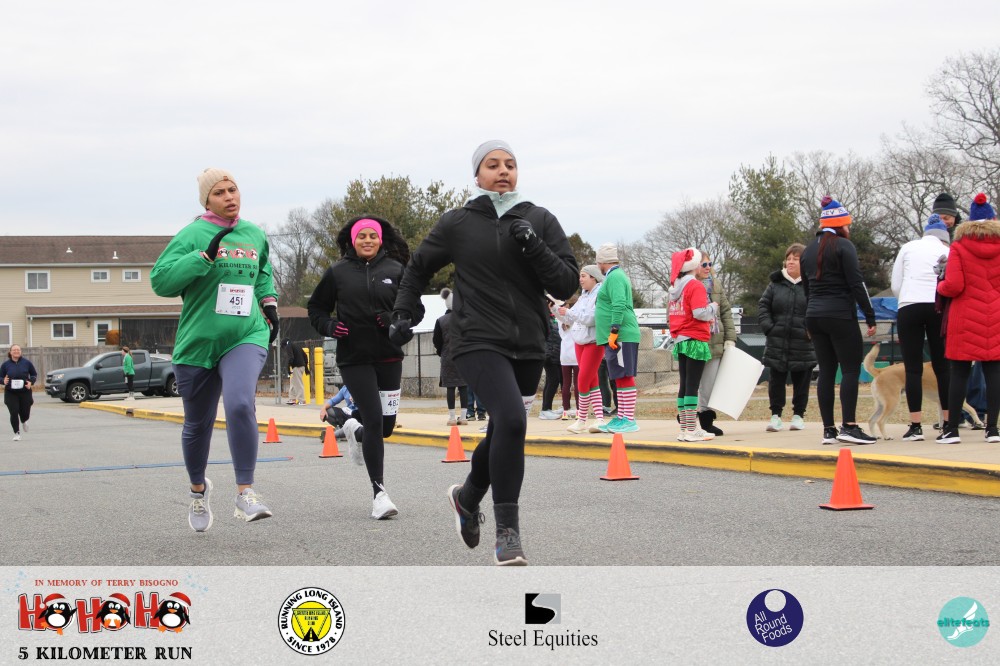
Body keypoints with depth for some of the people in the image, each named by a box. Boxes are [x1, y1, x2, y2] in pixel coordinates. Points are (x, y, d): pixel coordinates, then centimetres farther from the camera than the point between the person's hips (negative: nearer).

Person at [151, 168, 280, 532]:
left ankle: (245, 495, -22)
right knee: (198, 424, 12)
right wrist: (206, 256, -22)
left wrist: (269, 301, 16)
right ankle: (198, 489, 40)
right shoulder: (192, 235, -6)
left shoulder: (255, 235, 9)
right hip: (197, 343, -1)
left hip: (246, 337, 1)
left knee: (240, 405, -26)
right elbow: (159, 280, -17)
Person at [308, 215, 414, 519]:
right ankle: (379, 492, -2)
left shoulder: (395, 270, 3)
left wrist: (395, 320, -12)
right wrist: (329, 326, -8)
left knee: (387, 425, 8)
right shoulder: (338, 272, 2)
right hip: (354, 358, -2)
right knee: (374, 420, -11)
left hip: (389, 357, 2)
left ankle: (355, 431, 46)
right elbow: (315, 308, 12)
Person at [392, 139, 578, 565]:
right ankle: (508, 530, -18)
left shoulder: (541, 221, 6)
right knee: (511, 420, -26)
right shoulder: (457, 223, 4)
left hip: (528, 346, 4)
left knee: (503, 433, 15)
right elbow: (418, 268, 21)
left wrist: (534, 248, -12)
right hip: (479, 342, -3)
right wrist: (404, 312, 12)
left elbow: (567, 285, 0)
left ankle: (467, 497, 47)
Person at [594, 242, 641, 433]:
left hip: (621, 336, -11)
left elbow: (619, 306, -21)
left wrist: (613, 332, -23)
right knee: (619, 378, 12)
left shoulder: (615, 277, -11)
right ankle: (621, 418, 16)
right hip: (616, 337, 11)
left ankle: (629, 420, -12)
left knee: (625, 376, -10)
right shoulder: (616, 276, 21)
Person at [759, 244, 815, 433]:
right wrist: (768, 327, -5)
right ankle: (775, 415, 13)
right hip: (777, 343, 2)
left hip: (803, 344, -2)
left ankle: (798, 415, 18)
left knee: (801, 381, 7)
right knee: (776, 381, 5)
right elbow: (763, 305, 7)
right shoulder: (776, 283, 6)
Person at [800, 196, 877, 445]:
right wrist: (870, 316, -10)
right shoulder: (843, 245, -7)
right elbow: (856, 283, -12)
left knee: (826, 371, 7)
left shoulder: (809, 250, 16)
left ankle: (828, 429, 4)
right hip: (840, 315, -7)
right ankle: (849, 426, -15)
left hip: (814, 315, 7)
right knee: (851, 369, -6)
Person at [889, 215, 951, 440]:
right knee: (942, 366, 7)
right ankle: (948, 423, 7)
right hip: (938, 308, 0)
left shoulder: (908, 248, 12)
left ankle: (915, 426, -4)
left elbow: (895, 286, 10)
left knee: (913, 368, 0)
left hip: (908, 307, 0)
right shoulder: (947, 252, 9)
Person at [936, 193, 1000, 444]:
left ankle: (952, 429, 3)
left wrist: (939, 287, 10)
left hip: (966, 318, -1)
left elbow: (953, 285, -11)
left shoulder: (959, 247, -5)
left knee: (959, 372, 2)